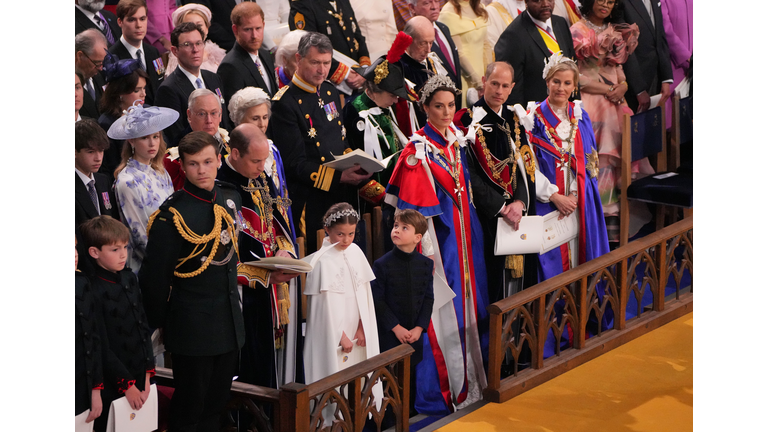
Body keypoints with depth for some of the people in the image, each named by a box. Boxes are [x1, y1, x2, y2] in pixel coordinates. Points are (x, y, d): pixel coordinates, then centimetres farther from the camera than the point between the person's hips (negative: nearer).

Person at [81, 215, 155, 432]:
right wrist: (127, 385, -10)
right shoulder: (94, 291, -16)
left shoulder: (129, 278, 5)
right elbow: (102, 347, -14)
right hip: (113, 387, -6)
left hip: (140, 379, 6)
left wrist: (147, 373, 2)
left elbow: (143, 325, 9)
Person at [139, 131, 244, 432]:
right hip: (193, 326, -7)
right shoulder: (171, 215, -18)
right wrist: (158, 326, -5)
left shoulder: (230, 198, 4)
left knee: (216, 405, 16)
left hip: (230, 324, 7)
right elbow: (155, 277, -12)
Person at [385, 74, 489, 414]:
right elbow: (413, 208, -15)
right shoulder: (419, 150, -13)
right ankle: (441, 389, 0)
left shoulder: (457, 139, 9)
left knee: (468, 303, 12)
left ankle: (469, 377, 23)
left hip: (464, 233, 8)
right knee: (441, 309, -6)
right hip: (438, 235, -8)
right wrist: (424, 250, -18)